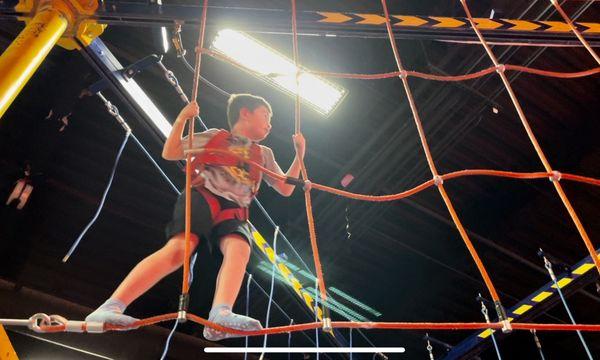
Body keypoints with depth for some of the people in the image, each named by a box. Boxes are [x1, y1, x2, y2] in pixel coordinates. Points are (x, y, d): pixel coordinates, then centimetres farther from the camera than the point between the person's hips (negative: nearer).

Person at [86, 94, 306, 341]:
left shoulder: (264, 154, 30)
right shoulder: (214, 137, 20)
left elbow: (286, 189, 29)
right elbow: (169, 153, 18)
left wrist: (300, 155, 20)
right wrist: (182, 118, 7)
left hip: (233, 212, 3)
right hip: (202, 198, -3)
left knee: (240, 247, -32)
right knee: (180, 247, -30)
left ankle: (220, 316, -53)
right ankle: (109, 308, -35)